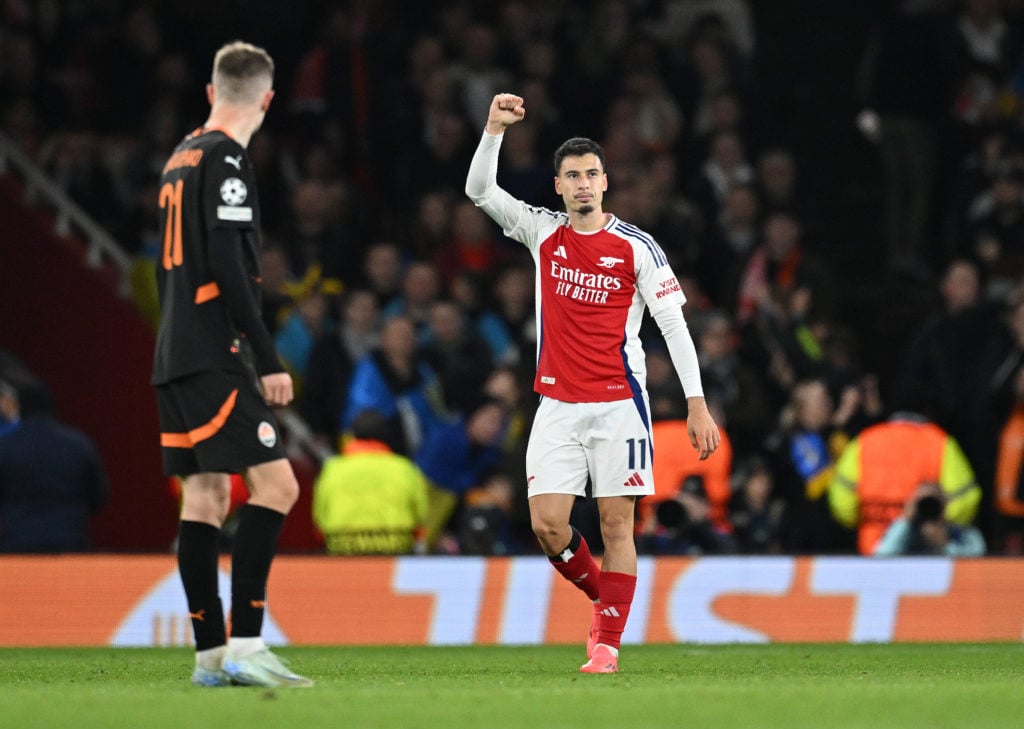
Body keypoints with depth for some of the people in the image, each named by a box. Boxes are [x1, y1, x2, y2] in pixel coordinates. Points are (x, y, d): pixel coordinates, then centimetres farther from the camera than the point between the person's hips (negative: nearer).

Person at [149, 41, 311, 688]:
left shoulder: (182, 158, 18)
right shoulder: (226, 161, -11)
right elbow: (229, 269, -18)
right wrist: (268, 362, -17)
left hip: (176, 359, 10)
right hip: (215, 359, -10)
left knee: (205, 496, 8)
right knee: (276, 483, -12)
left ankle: (211, 654, 7)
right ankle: (244, 646, -19)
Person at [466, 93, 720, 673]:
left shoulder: (636, 247, -3)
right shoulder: (542, 232, 7)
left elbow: (675, 325, -3)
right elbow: (479, 190, 0)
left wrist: (697, 405, -9)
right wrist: (495, 129, -15)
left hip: (618, 405, -3)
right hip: (558, 405, 3)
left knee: (616, 524, -4)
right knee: (547, 524, -6)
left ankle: (608, 643, 0)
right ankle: (604, 599, 19)